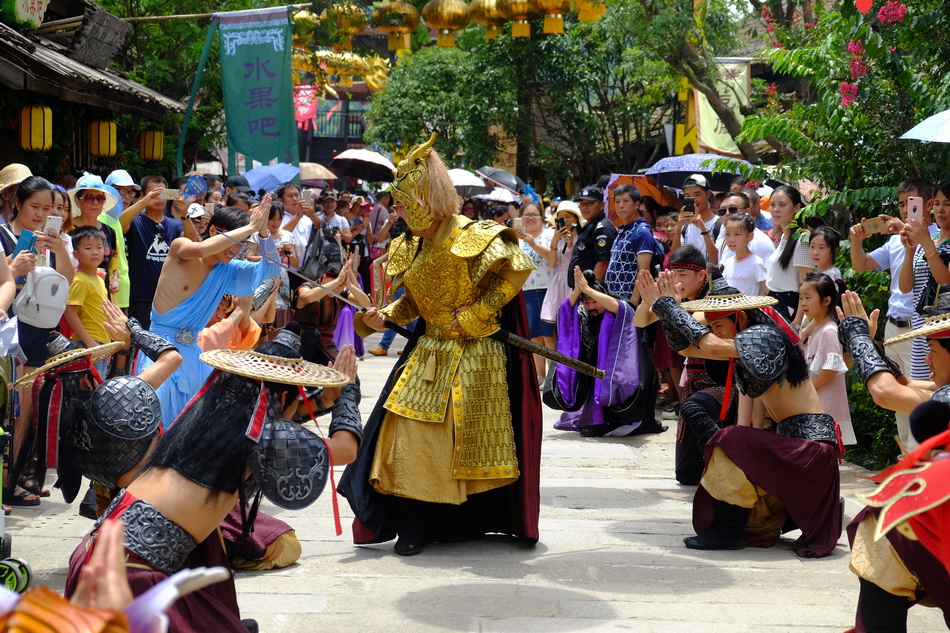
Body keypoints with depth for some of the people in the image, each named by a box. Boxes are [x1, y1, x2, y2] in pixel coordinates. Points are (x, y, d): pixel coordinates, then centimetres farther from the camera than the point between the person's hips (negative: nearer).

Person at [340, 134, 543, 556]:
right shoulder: (412, 248, 9)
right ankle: (415, 525, 10)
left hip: (472, 355, -7)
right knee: (411, 433, 2)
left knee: (465, 436, 1)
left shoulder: (468, 237, -14)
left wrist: (475, 315, -18)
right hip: (428, 352, 7)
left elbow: (517, 269, -19)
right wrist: (385, 316, 0)